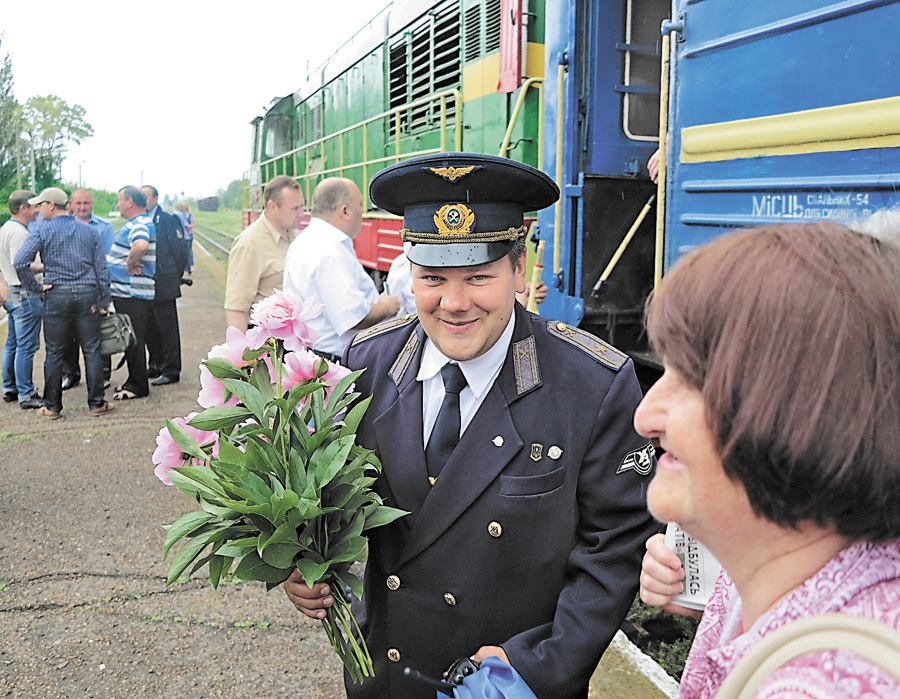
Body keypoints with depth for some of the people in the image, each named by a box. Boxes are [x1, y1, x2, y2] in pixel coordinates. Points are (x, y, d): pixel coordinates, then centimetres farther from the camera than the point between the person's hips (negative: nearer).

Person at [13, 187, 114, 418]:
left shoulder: (42, 230, -2)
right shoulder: (89, 231, 8)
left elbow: (20, 262, -14)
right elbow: (101, 269, 7)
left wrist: (35, 287, -2)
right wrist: (103, 302, 11)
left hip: (57, 295, -2)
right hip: (87, 294, 2)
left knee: (54, 353, 6)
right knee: (91, 351, 6)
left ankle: (52, 407, 13)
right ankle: (96, 403, 10)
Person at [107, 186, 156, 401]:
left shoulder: (139, 225, -18)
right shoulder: (138, 223, 17)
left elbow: (141, 245, -40)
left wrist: (130, 262, -26)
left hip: (133, 294, -11)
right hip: (126, 292, 11)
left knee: (134, 340, -3)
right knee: (131, 340, 17)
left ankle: (138, 386, 6)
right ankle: (134, 381, 27)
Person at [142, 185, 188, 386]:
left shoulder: (169, 219, -8)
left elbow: (180, 250, -8)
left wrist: (176, 277, -3)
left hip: (163, 284, -7)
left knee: (168, 328, -1)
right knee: (150, 327, 14)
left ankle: (171, 371, 6)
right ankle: (155, 366, 27)